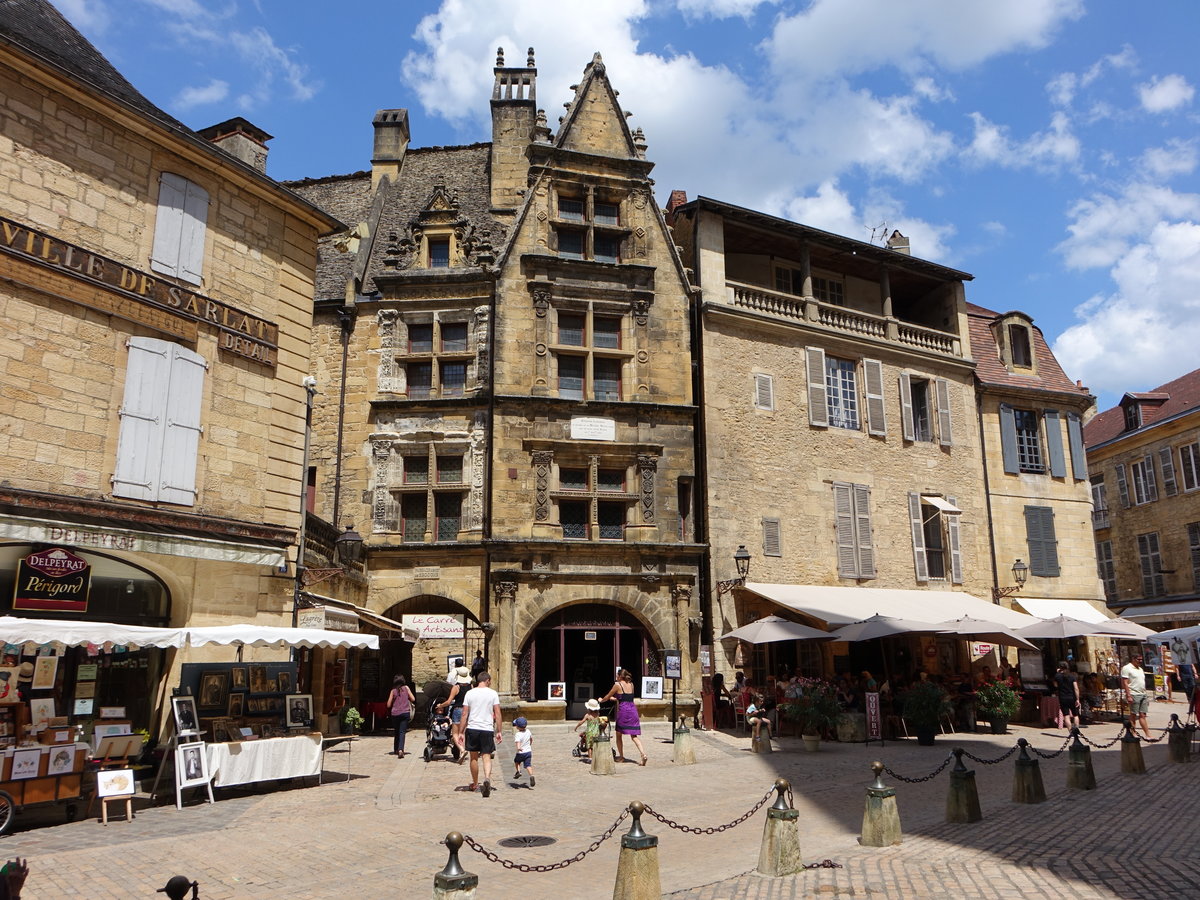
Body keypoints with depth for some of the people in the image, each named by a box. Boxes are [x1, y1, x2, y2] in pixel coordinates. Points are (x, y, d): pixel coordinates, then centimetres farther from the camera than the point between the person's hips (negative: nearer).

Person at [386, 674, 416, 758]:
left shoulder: (393, 691, 5)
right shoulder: (406, 688, 4)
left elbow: (388, 705, 5)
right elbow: (413, 699, 1)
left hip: (395, 714, 2)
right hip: (405, 713, -2)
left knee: (396, 732, 17)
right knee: (402, 732, -5)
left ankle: (396, 750, 26)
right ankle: (400, 749, -23)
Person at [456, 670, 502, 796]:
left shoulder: (470, 693, 3)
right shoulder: (493, 693, 0)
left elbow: (464, 714, 1)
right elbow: (498, 714, -1)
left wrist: (461, 732, 5)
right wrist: (499, 731, 5)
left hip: (472, 729, 1)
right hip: (487, 729, -1)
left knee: (474, 757, 15)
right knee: (486, 757, 2)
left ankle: (475, 784, 27)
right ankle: (487, 778, -24)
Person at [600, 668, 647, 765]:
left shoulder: (617, 685, -3)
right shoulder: (631, 685, 13)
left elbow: (608, 696, 7)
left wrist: (601, 700, 28)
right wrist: (616, 698, 44)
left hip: (623, 710, -5)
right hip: (633, 709, 5)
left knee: (619, 735, 14)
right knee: (634, 736, 3)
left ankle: (621, 757, 18)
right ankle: (643, 754, -15)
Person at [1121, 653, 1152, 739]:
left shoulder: (1140, 669, 20)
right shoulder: (1126, 668, -6)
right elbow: (1125, 683, -12)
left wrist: (1146, 696, 20)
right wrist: (1128, 695, -19)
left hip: (1143, 695, 7)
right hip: (1134, 695, -7)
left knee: (1142, 715, 4)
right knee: (1133, 715, -4)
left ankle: (1148, 735, 2)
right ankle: (1133, 734, 0)